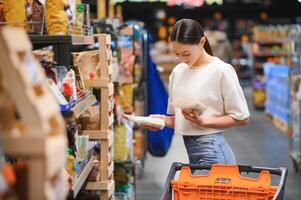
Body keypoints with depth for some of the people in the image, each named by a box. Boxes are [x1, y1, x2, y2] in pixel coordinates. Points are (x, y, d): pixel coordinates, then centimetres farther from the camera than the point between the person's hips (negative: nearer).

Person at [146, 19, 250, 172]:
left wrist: (203, 121, -16)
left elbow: (241, 118, -5)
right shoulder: (177, 72, 10)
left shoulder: (221, 71, -7)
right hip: (190, 151, 6)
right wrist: (162, 120, -3)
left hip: (212, 150, -6)